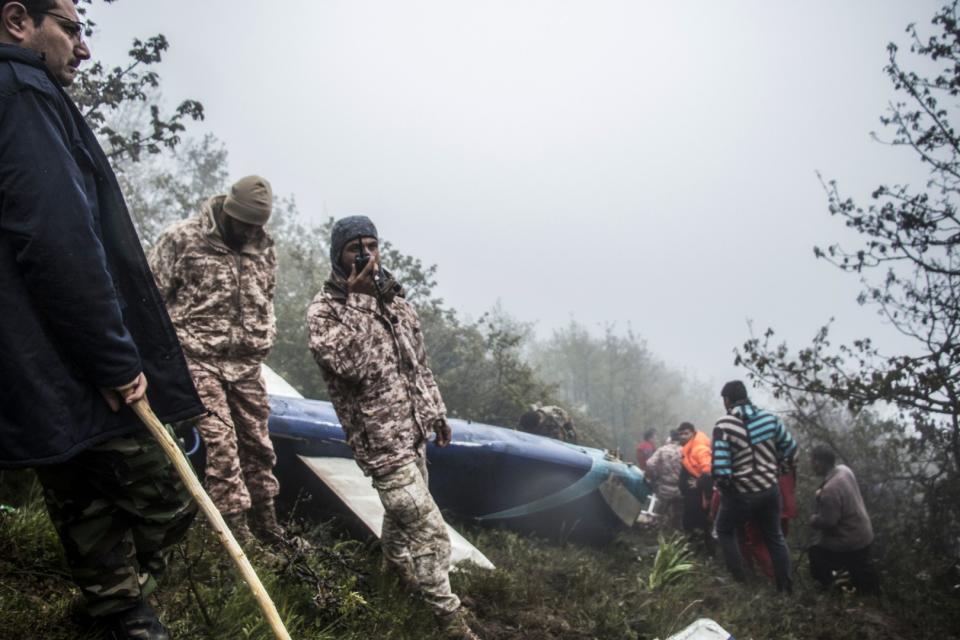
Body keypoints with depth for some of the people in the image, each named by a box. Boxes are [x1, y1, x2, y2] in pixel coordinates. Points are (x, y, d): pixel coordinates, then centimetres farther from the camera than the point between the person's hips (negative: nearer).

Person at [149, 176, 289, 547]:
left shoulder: (263, 246, 8)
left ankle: (264, 519, 24)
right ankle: (236, 526, -5)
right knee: (220, 442, -11)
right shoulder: (182, 239, -7)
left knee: (257, 441, 9)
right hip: (199, 359, -5)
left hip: (247, 363, 5)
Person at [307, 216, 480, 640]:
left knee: (403, 509, 24)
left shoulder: (394, 297, 8)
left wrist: (436, 412, 18)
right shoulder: (324, 310, -13)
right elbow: (356, 366, -29)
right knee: (429, 530, -6)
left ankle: (395, 563, 50)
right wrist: (360, 301, -27)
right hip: (380, 439, -7)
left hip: (413, 430, 7)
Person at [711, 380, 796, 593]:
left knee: (725, 531, 21)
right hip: (770, 490, 4)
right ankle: (785, 586, 28)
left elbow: (720, 468, -23)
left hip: (740, 494, -4)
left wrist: (723, 486, -2)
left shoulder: (724, 426, -19)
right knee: (774, 536, 22)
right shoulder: (769, 418, -3)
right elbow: (790, 447, 6)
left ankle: (739, 580, 19)